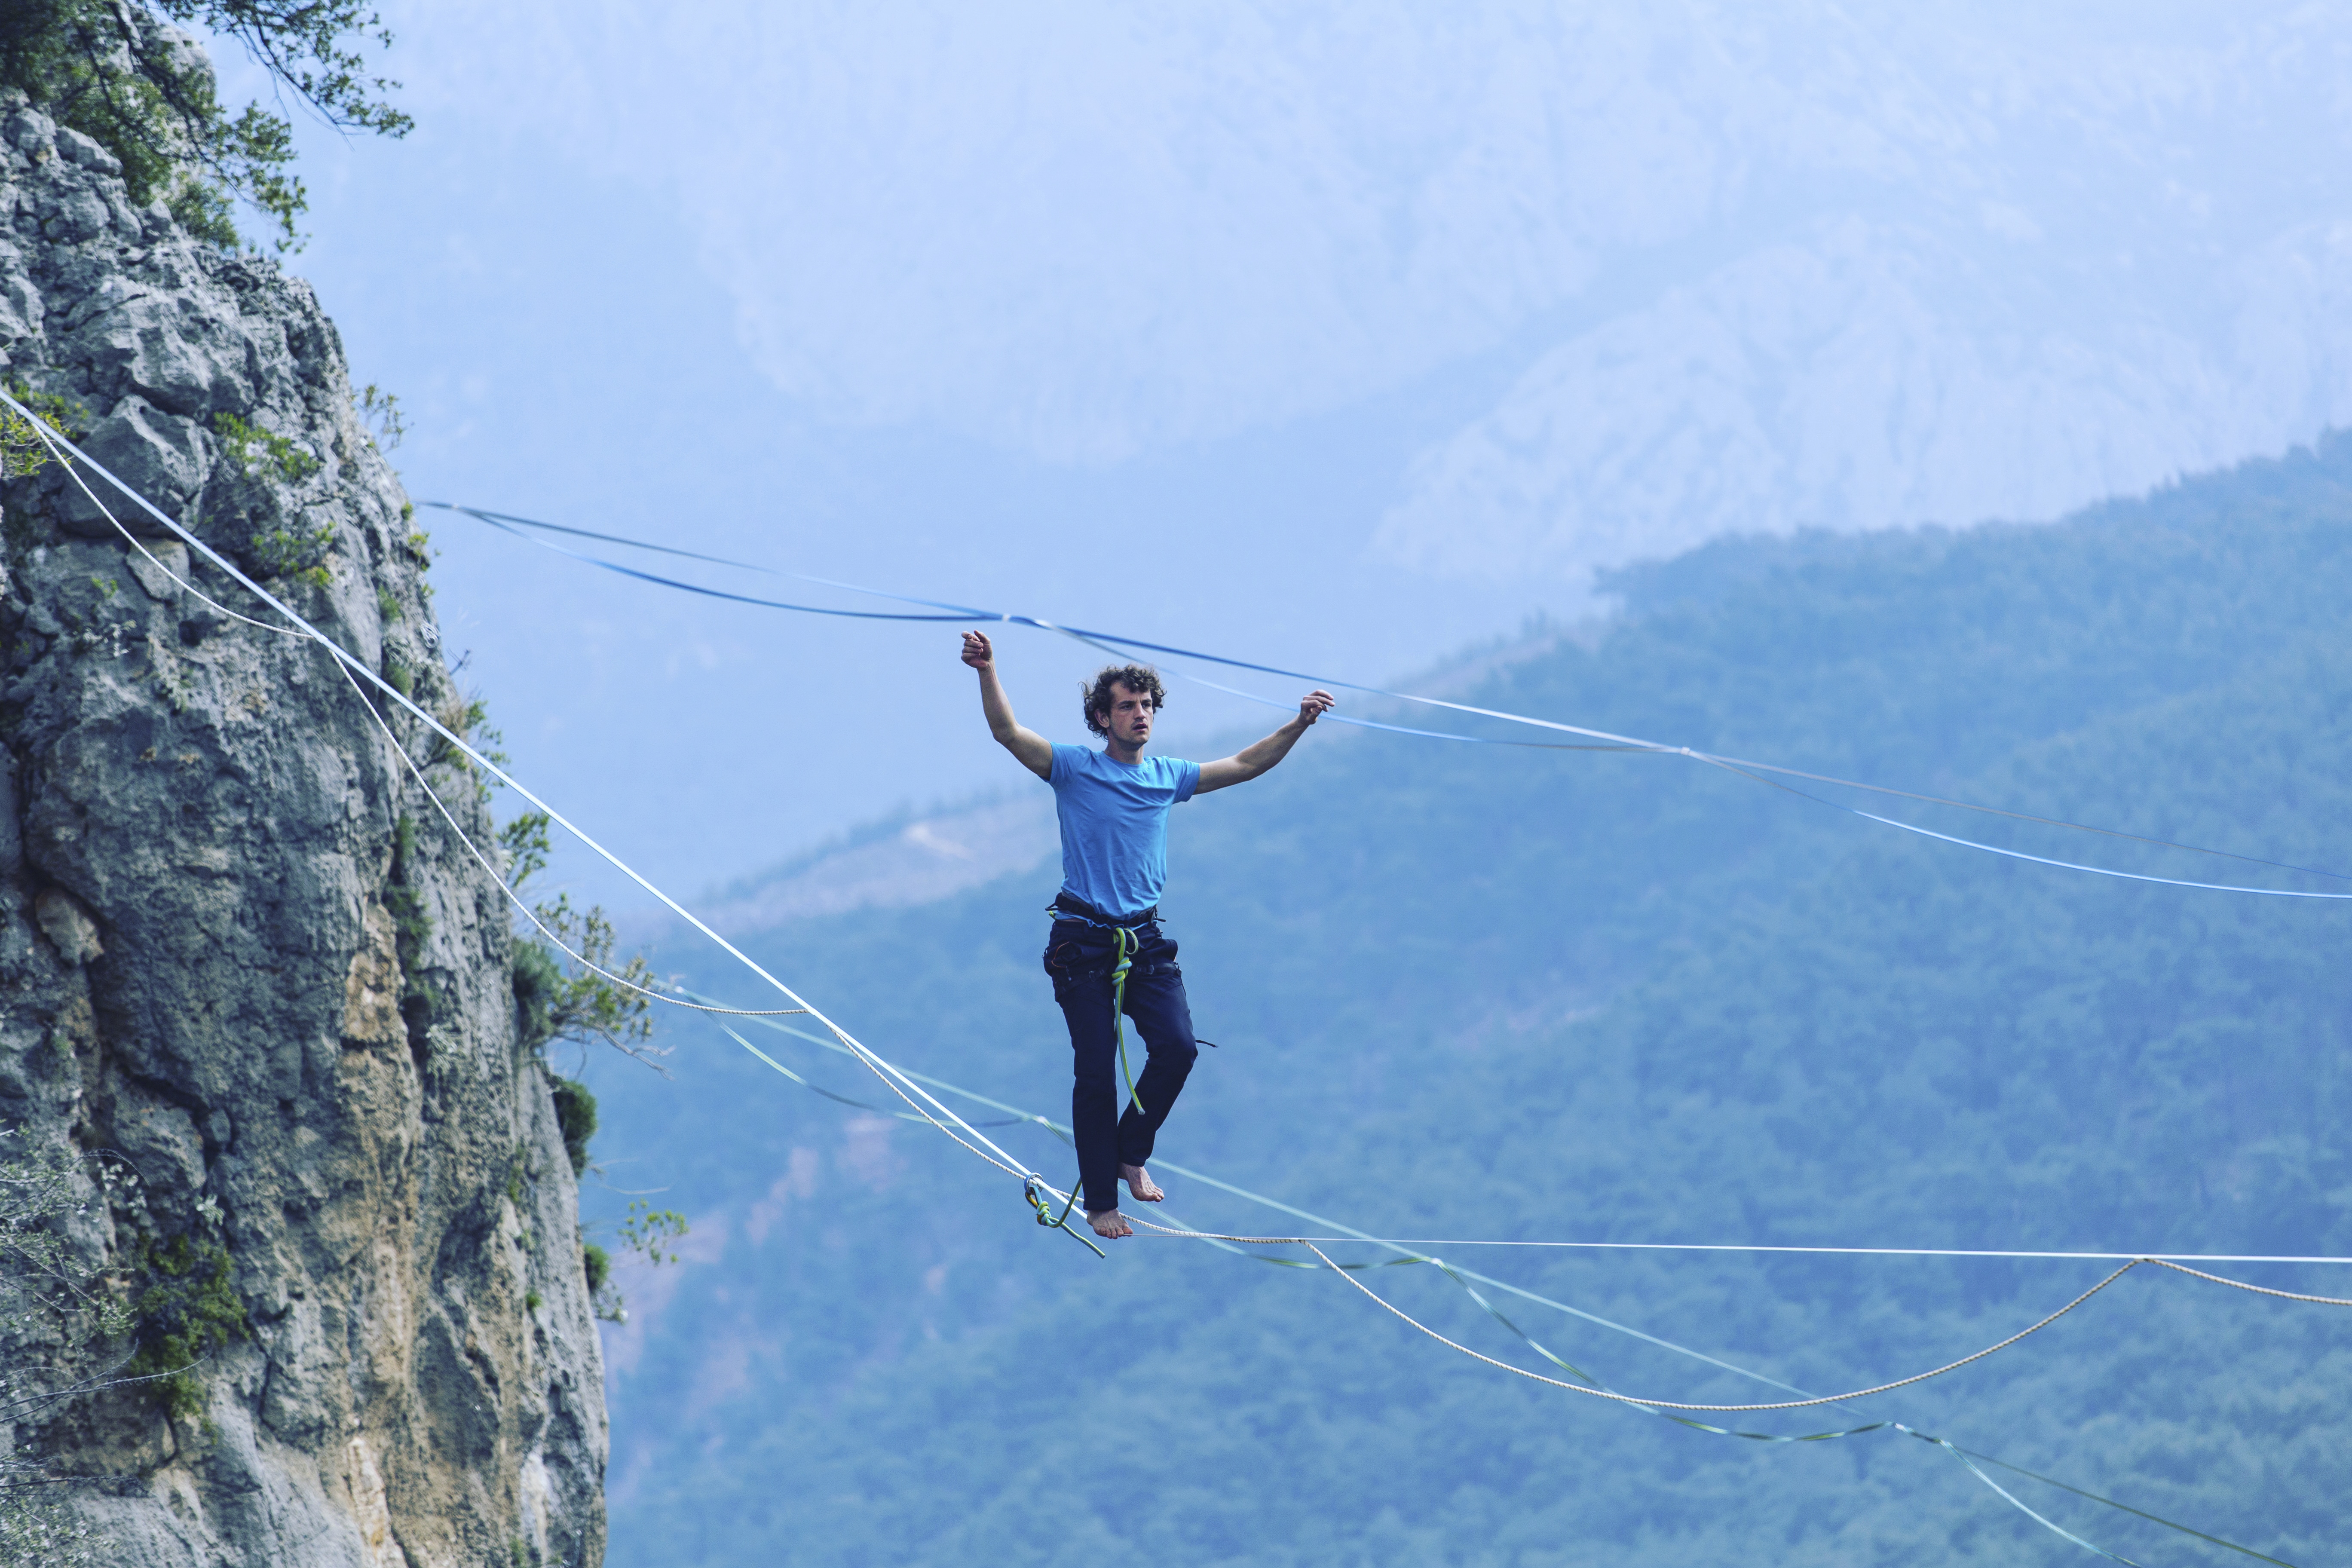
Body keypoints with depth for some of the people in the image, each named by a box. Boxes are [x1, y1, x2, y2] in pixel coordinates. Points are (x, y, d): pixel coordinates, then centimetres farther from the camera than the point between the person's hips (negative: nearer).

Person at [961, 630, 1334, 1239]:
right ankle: (1100, 1201, 6)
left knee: (1177, 1047, -13)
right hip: (1083, 943, -4)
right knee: (1095, 1073, -4)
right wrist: (987, 671, -30)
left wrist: (1298, 726, 5)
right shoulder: (1075, 770, -3)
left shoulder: (1168, 777, 10)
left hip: (1146, 939, 4)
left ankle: (1132, 1154, 11)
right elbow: (1009, 733, -15)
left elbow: (1246, 766, 16)